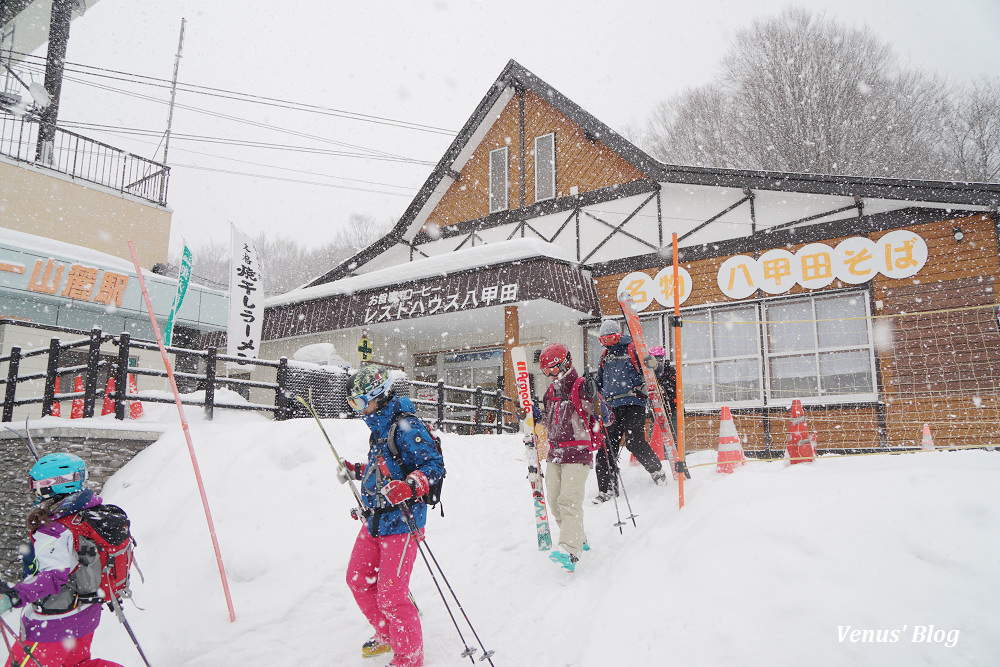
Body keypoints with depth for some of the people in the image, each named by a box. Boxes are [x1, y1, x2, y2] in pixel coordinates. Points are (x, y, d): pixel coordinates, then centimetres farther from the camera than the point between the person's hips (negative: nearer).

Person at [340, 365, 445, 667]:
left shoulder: (405, 426, -17)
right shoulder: (379, 427, 13)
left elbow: (434, 465, -23)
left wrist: (408, 487, -37)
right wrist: (356, 471, 25)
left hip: (401, 520, -10)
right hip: (374, 520, 10)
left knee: (391, 595, -7)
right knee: (358, 580, 18)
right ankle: (387, 635, 39)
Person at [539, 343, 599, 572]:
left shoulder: (581, 387, -7)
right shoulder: (551, 391, 15)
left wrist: (592, 397, -25)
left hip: (578, 454, -8)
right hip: (555, 454, 8)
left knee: (570, 501, -19)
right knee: (555, 502, 8)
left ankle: (570, 551, -24)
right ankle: (579, 539, 27)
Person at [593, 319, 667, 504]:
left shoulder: (632, 349, 2)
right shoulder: (605, 356, 21)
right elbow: (600, 381, 32)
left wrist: (644, 387, -12)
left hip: (632, 404, -6)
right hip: (611, 406, 6)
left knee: (634, 443, -13)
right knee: (607, 446, -2)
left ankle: (657, 470, 13)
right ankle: (608, 488, 3)